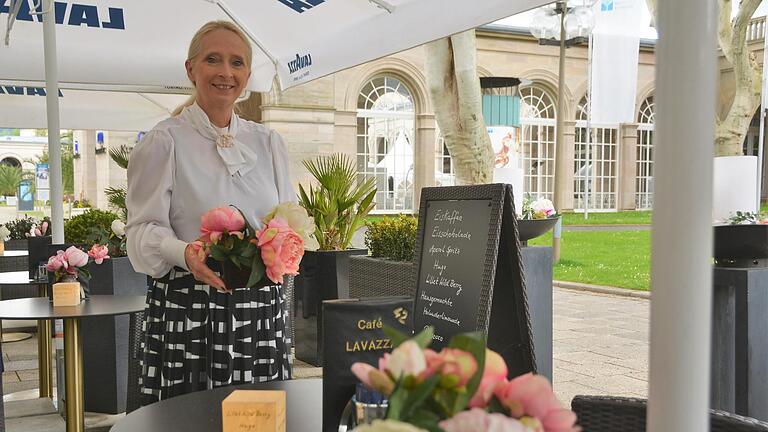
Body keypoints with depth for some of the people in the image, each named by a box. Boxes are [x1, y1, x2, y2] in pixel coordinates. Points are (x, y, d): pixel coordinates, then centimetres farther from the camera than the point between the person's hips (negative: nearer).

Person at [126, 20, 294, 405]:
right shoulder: (165, 140, -1)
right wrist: (184, 254, -22)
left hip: (261, 307, 4)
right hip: (188, 310, -3)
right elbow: (144, 229, -3)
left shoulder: (268, 142, 12)